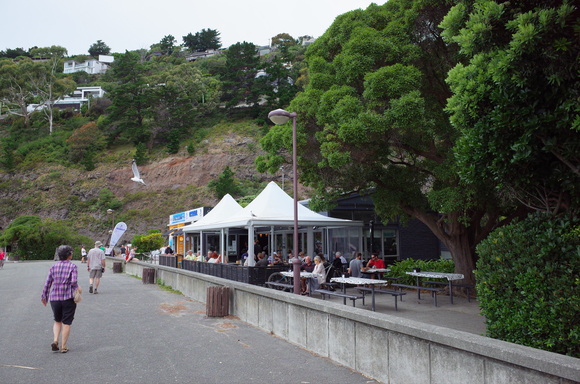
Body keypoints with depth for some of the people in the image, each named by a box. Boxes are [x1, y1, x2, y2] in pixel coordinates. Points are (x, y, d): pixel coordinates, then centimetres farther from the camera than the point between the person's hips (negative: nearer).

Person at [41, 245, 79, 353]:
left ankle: (55, 340, 3)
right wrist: (77, 290, 2)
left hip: (54, 298, 4)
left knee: (57, 321, 22)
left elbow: (47, 283, 7)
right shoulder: (72, 266, -6)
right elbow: (74, 282, -18)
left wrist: (44, 296, 17)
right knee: (66, 323, 7)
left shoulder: (54, 266, 6)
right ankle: (63, 347, 8)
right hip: (68, 298, -4)